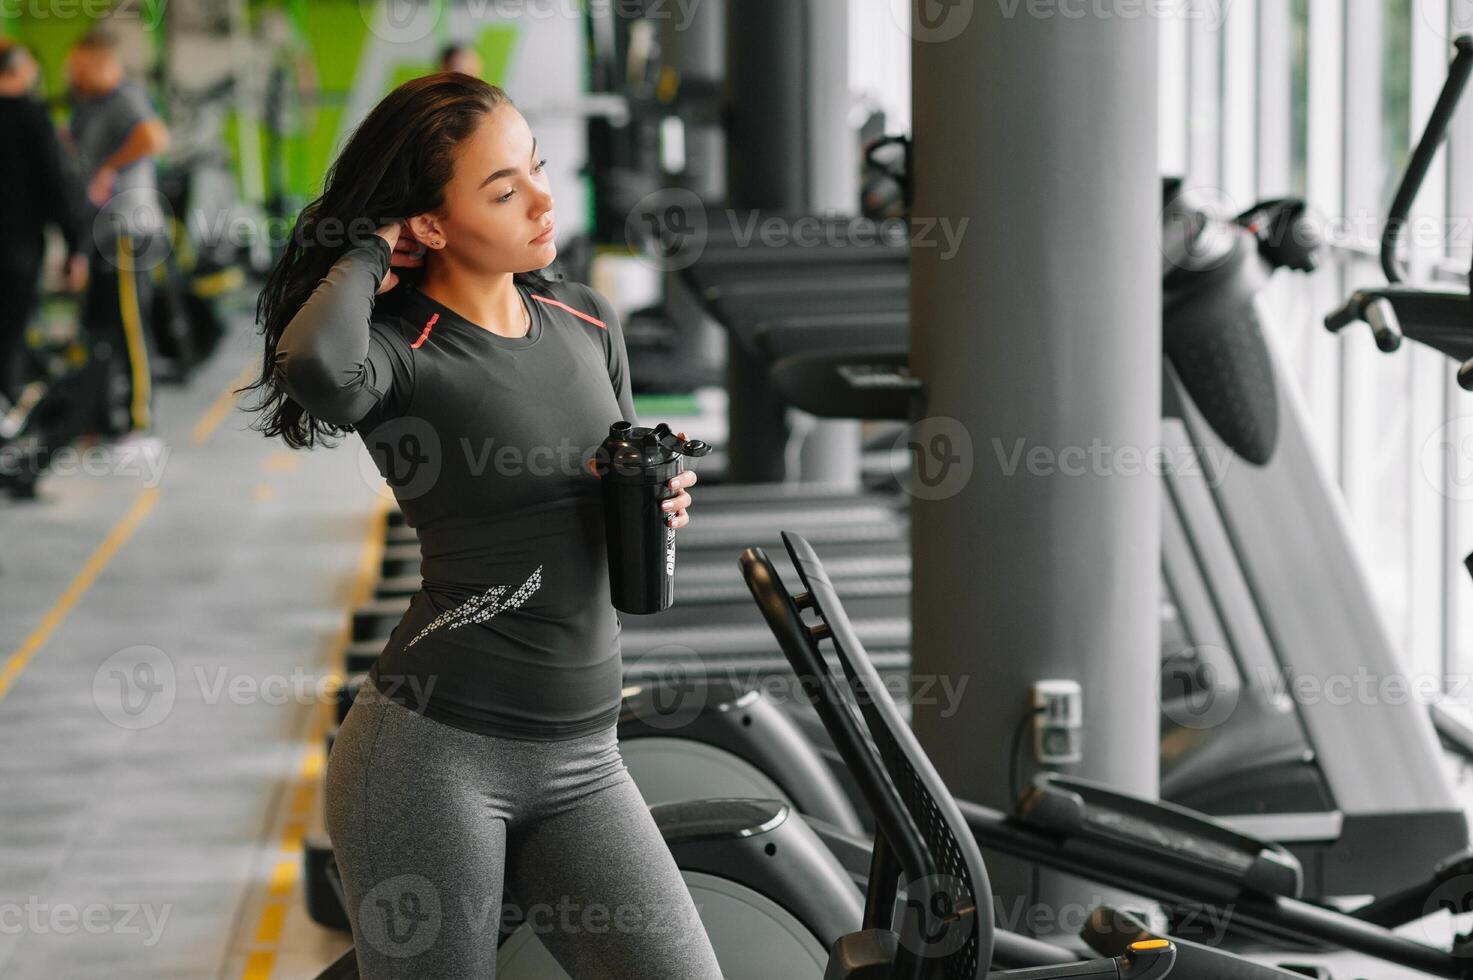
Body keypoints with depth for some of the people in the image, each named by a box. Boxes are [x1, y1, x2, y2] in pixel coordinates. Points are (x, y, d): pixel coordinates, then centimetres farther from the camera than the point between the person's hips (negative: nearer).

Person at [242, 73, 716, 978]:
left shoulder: (588, 323, 9)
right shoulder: (405, 349, -10)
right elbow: (316, 368, -35)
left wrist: (661, 501, 0)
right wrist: (364, 256, -15)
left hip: (582, 764, 6)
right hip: (432, 755, -5)